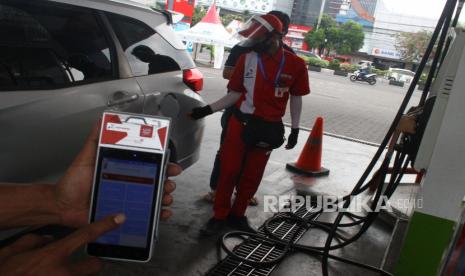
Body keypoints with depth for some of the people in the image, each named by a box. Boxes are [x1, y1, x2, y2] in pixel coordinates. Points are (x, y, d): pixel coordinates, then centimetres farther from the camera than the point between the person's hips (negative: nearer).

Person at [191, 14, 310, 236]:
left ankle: (237, 215, 29)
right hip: (241, 123, 0)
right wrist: (207, 109, -7)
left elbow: (296, 98, 5)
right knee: (228, 171, 4)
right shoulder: (247, 59, -5)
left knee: (252, 176, 11)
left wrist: (295, 129, 4)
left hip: (269, 129, 0)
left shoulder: (295, 64, -6)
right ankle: (220, 216, 20)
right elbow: (235, 94, 0)